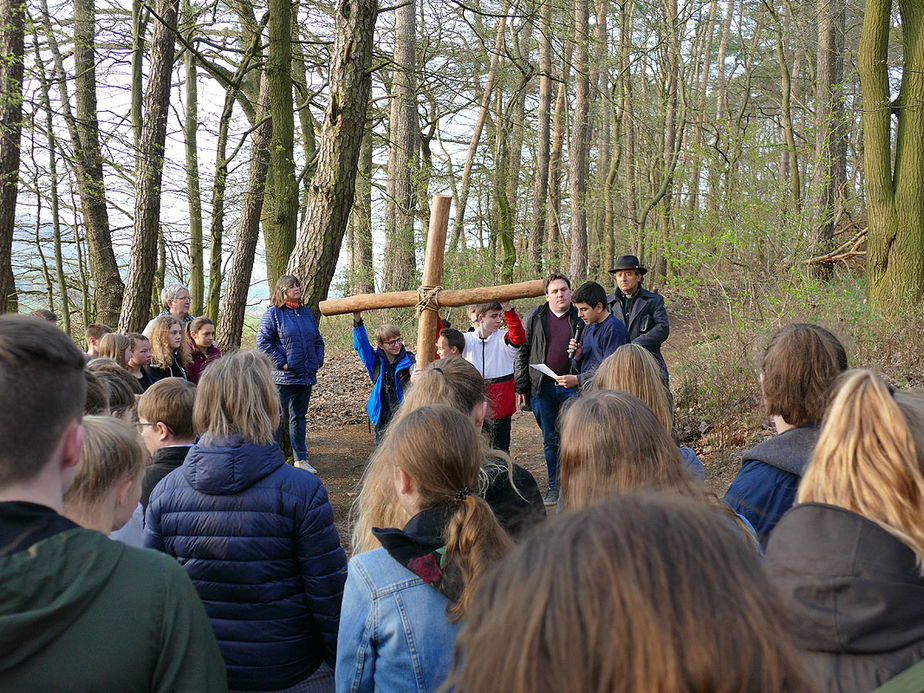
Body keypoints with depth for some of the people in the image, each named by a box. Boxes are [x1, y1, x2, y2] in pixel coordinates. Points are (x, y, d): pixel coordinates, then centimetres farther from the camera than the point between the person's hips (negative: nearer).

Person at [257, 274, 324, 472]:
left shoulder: (306, 313, 14)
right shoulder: (273, 313, -5)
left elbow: (318, 340, 22)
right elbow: (263, 342, -11)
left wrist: (318, 360, 7)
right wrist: (282, 363, -14)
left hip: (306, 375, 6)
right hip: (282, 377, -6)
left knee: (299, 417, 15)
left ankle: (301, 459, 23)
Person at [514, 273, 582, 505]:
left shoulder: (581, 318, 5)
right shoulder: (534, 318, 8)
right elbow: (523, 352, 8)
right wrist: (521, 387, 3)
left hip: (572, 387, -1)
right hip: (542, 388, 1)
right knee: (550, 439, 7)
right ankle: (555, 487, 17)